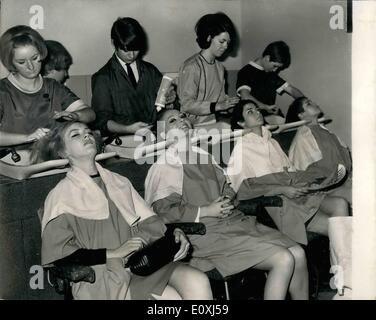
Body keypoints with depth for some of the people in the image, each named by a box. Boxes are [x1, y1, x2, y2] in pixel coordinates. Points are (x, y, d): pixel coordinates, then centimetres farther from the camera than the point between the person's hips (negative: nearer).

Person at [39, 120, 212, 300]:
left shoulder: (119, 182, 20)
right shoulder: (61, 196, 4)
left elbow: (148, 222, 19)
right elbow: (56, 256, -7)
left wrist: (173, 232, -2)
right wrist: (114, 253, -14)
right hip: (101, 277, -5)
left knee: (197, 282, -21)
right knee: (173, 297, -27)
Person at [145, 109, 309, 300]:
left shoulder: (203, 156, 22)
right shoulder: (166, 164, -1)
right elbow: (163, 210, -9)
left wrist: (227, 200, 4)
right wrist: (206, 211, -11)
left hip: (234, 219, 8)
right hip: (206, 232, -7)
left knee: (298, 253, -8)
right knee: (283, 259, -21)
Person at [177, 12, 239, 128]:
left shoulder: (219, 67, 15)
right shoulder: (191, 66, -10)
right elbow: (187, 105, -15)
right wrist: (217, 106, -20)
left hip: (217, 121, 7)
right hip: (198, 125, -7)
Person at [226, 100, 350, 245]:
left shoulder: (272, 142, 28)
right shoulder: (241, 146, 5)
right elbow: (243, 189, -8)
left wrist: (310, 183, 2)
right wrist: (282, 190, -15)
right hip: (277, 200, -6)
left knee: (340, 204, -21)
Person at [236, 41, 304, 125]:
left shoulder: (271, 75, 21)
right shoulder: (246, 72, -4)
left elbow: (291, 90, 22)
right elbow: (245, 96, -20)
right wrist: (266, 107, -26)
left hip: (270, 115, 7)